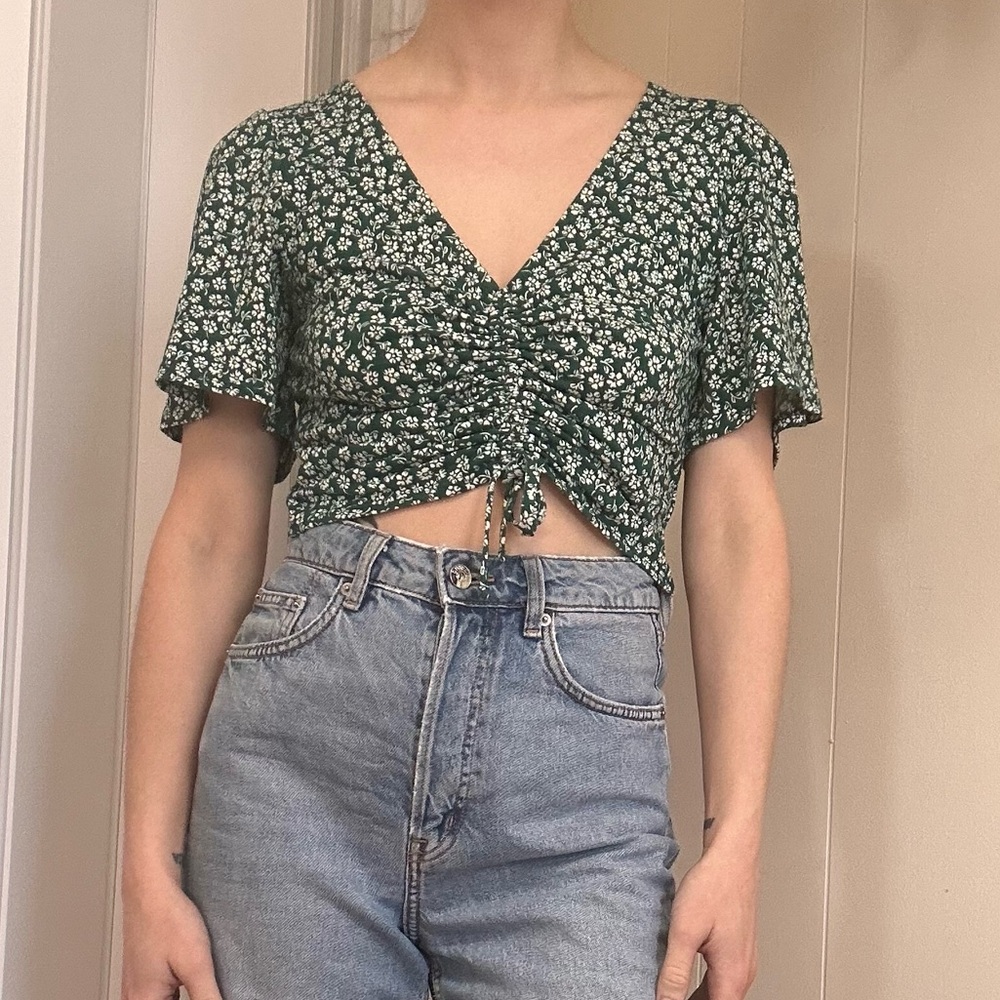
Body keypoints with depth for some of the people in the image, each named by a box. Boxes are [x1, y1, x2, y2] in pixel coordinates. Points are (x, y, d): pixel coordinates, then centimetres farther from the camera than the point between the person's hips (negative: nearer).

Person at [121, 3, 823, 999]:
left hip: (580, 773, 0)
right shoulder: (279, 158, 5)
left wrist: (737, 836, -5)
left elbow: (735, 519, 4)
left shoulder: (720, 158, 7)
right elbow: (210, 526, 3)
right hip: (303, 739, 1)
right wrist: (150, 862, -1)